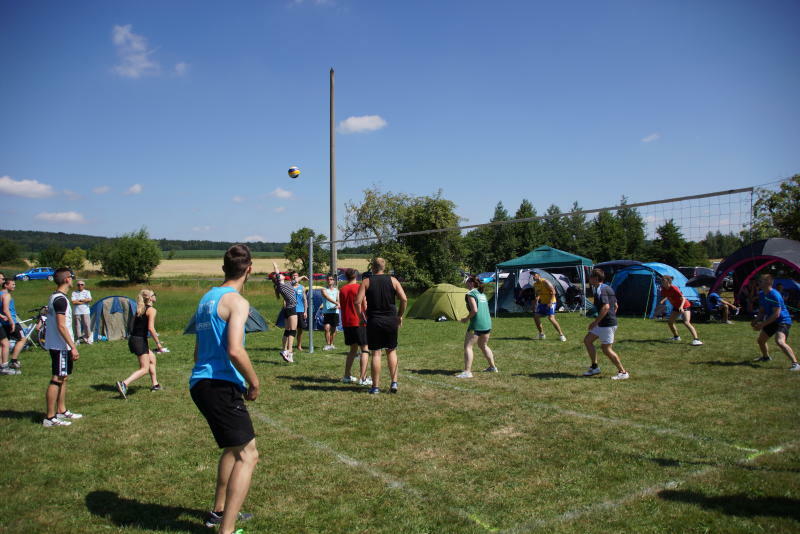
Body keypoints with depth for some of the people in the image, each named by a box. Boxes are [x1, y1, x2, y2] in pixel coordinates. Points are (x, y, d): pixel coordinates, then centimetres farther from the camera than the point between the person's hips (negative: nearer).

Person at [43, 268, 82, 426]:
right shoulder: (60, 299, -18)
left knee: (63, 378, 16)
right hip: (60, 346, -10)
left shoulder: (55, 297, 14)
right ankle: (50, 418, -2)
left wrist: (71, 345, 22)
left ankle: (62, 411, 25)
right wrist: (73, 347, -21)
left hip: (59, 346, 10)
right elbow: (61, 326, -23)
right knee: (57, 380, -6)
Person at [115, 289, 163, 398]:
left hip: (133, 339, 9)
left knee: (152, 359, 24)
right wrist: (158, 343, -12)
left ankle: (155, 384, 30)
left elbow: (134, 324, 17)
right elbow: (151, 328, -19)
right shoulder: (151, 310, -11)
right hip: (140, 341, -9)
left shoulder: (139, 309, 14)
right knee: (144, 369, -5)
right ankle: (124, 384, -20)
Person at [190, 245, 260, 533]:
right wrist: (254, 382, -11)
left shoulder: (207, 298, 15)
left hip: (200, 382, 10)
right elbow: (234, 350, -25)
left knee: (234, 448, 25)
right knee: (247, 455, -6)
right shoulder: (236, 301, -12)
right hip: (220, 386, -10)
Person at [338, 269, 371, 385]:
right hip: (359, 323, -6)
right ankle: (362, 378, -9)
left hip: (346, 323, 6)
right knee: (365, 349, -1)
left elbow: (342, 307, 14)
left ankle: (347, 376, 19)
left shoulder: (342, 290, 8)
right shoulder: (359, 287, -6)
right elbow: (364, 306, -8)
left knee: (353, 349, 18)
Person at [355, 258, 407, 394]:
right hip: (391, 320, 1)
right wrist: (400, 316, 6)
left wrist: (362, 315, 5)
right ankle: (394, 383, 9)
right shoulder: (392, 280, 3)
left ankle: (375, 387, 7)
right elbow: (404, 299, -6)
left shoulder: (366, 282, 0)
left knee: (376, 353, 3)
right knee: (391, 351, 14)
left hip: (374, 321, -1)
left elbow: (358, 302, -11)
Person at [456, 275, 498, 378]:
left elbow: (474, 310, -19)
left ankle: (467, 371, -13)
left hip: (477, 324, -9)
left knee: (467, 346, -5)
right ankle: (493, 367, 35)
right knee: (483, 346, 26)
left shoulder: (470, 294, -9)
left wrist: (467, 319, -6)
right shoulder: (482, 294, 16)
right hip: (487, 323, 9)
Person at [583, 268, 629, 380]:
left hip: (607, 324, -10)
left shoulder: (600, 290, -17)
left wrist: (595, 322, -26)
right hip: (603, 323, 10)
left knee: (606, 349, -4)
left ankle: (623, 372, 4)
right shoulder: (608, 288, 14)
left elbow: (606, 307, -28)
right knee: (587, 340, 13)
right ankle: (594, 367, 17)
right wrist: (612, 317, 26)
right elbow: (616, 306, 20)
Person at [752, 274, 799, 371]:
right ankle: (766, 357, 48)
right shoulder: (761, 294, 4)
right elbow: (762, 311, 14)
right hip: (771, 322, 10)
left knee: (780, 341, -32)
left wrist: (762, 324, -22)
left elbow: (776, 314, -25)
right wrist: (756, 321, -2)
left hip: (783, 321, -10)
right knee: (760, 340, 20)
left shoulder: (774, 295, -24)